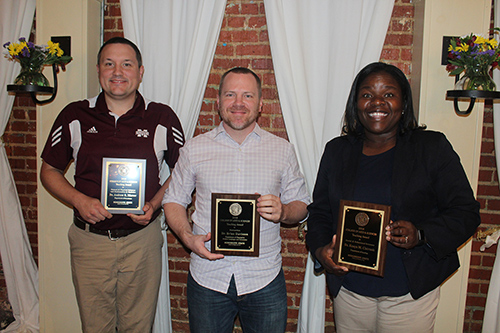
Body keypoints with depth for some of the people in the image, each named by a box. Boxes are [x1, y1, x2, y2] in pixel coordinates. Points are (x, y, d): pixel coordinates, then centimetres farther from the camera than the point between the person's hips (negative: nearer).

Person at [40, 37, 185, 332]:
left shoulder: (162, 119, -3)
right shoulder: (74, 117, 0)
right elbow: (50, 171, 9)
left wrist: (154, 204, -9)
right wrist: (79, 200, -10)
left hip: (142, 240, -1)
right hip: (89, 240, 1)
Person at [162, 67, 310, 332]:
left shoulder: (283, 150, 3)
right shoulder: (194, 149, 3)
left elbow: (301, 204, 8)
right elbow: (173, 200, 9)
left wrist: (283, 212, -14)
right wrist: (188, 237, -9)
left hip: (265, 281, 0)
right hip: (207, 278, 0)